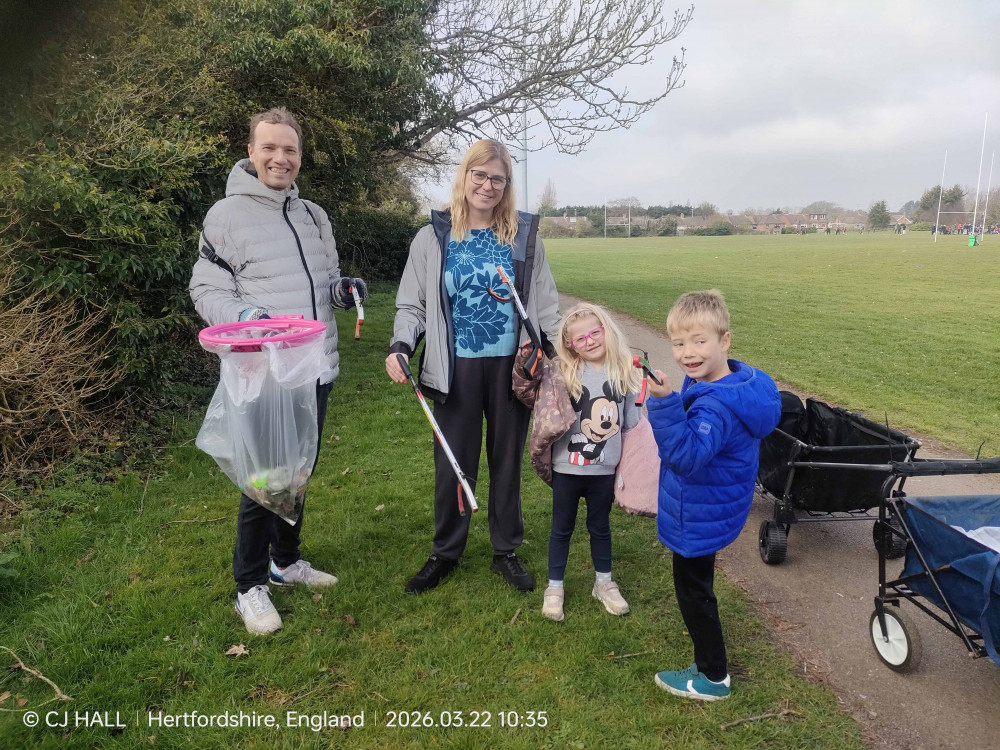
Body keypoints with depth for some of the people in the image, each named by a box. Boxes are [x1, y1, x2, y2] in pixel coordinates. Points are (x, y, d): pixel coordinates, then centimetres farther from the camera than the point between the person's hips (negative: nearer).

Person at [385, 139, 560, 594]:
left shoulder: (524, 236, 4)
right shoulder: (433, 237, 2)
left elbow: (545, 303, 8)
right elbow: (412, 305, 4)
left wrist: (559, 353, 0)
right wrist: (400, 346, -13)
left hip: (511, 366, 1)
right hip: (456, 369, 0)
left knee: (508, 460, 12)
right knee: (452, 464, 8)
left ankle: (507, 552, 30)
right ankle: (445, 554, 28)